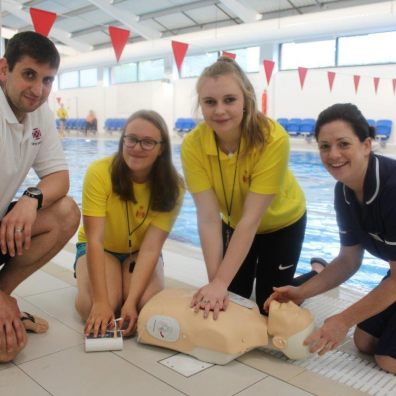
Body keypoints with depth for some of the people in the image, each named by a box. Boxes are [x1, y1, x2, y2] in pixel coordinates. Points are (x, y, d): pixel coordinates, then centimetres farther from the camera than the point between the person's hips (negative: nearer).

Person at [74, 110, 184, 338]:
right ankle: (86, 276, 7)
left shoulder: (172, 187, -21)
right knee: (95, 310, -27)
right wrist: (101, 302, -35)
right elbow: (95, 240, -29)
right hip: (101, 248, -1)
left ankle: (125, 286, 8)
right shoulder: (100, 173, -28)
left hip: (140, 250, 2)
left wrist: (131, 301, -36)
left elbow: (151, 248, -25)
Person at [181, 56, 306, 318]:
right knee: (230, 300, 9)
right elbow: (208, 217, -30)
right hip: (234, 224, 3)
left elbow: (252, 218, -36)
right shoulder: (193, 145, -28)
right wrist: (215, 281, -35)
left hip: (282, 224, -3)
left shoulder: (273, 139, -37)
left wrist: (221, 282, -38)